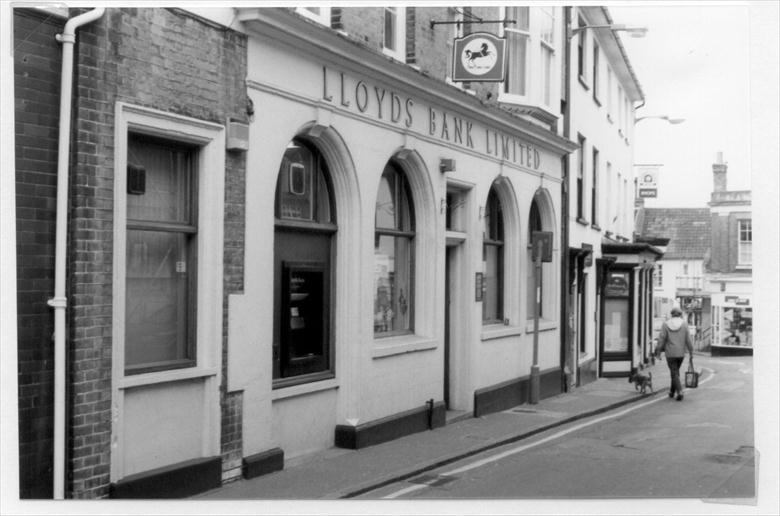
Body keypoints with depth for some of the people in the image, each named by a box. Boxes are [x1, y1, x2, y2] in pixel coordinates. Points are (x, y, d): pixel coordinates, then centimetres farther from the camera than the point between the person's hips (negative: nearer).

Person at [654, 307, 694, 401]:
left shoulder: (666, 324, -5)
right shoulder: (684, 324, -2)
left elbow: (661, 339, -8)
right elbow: (688, 340, -3)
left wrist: (658, 351, -1)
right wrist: (691, 352, 2)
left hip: (670, 353, -2)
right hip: (681, 353, 2)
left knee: (674, 373, 3)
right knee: (676, 371, 20)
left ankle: (680, 392, -12)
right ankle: (672, 391, 26)